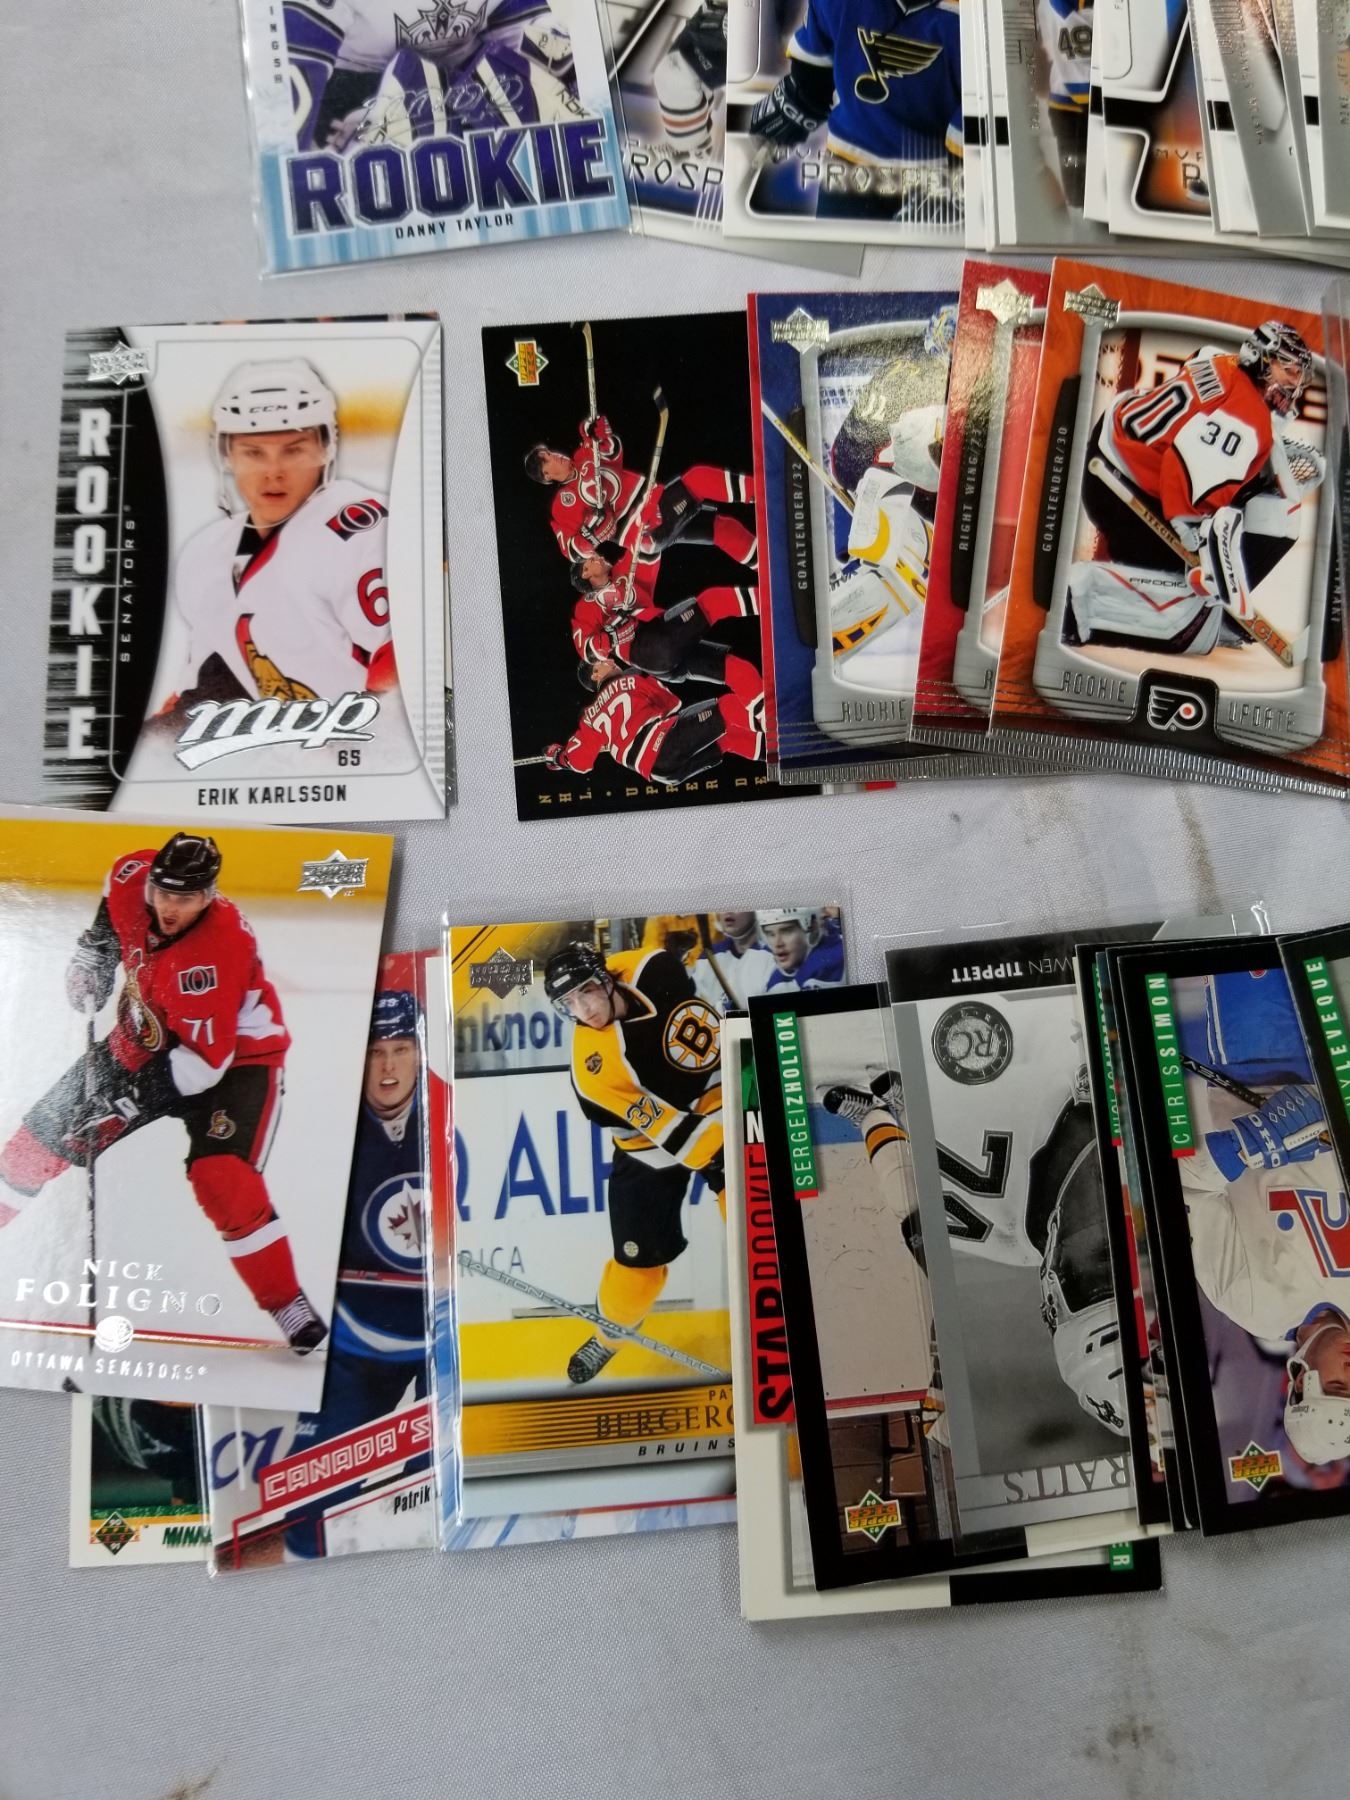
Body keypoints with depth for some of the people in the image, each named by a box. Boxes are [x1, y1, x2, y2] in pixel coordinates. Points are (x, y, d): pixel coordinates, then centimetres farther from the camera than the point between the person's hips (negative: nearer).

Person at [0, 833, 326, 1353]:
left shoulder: (217, 950, -35)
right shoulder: (134, 880, -16)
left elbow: (204, 1060, -34)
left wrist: (127, 1092, -32)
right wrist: (95, 950, 5)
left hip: (234, 1057, -7)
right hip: (147, 1039, 7)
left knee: (221, 1180, -24)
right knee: (47, 1131, 7)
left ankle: (289, 1307, -11)